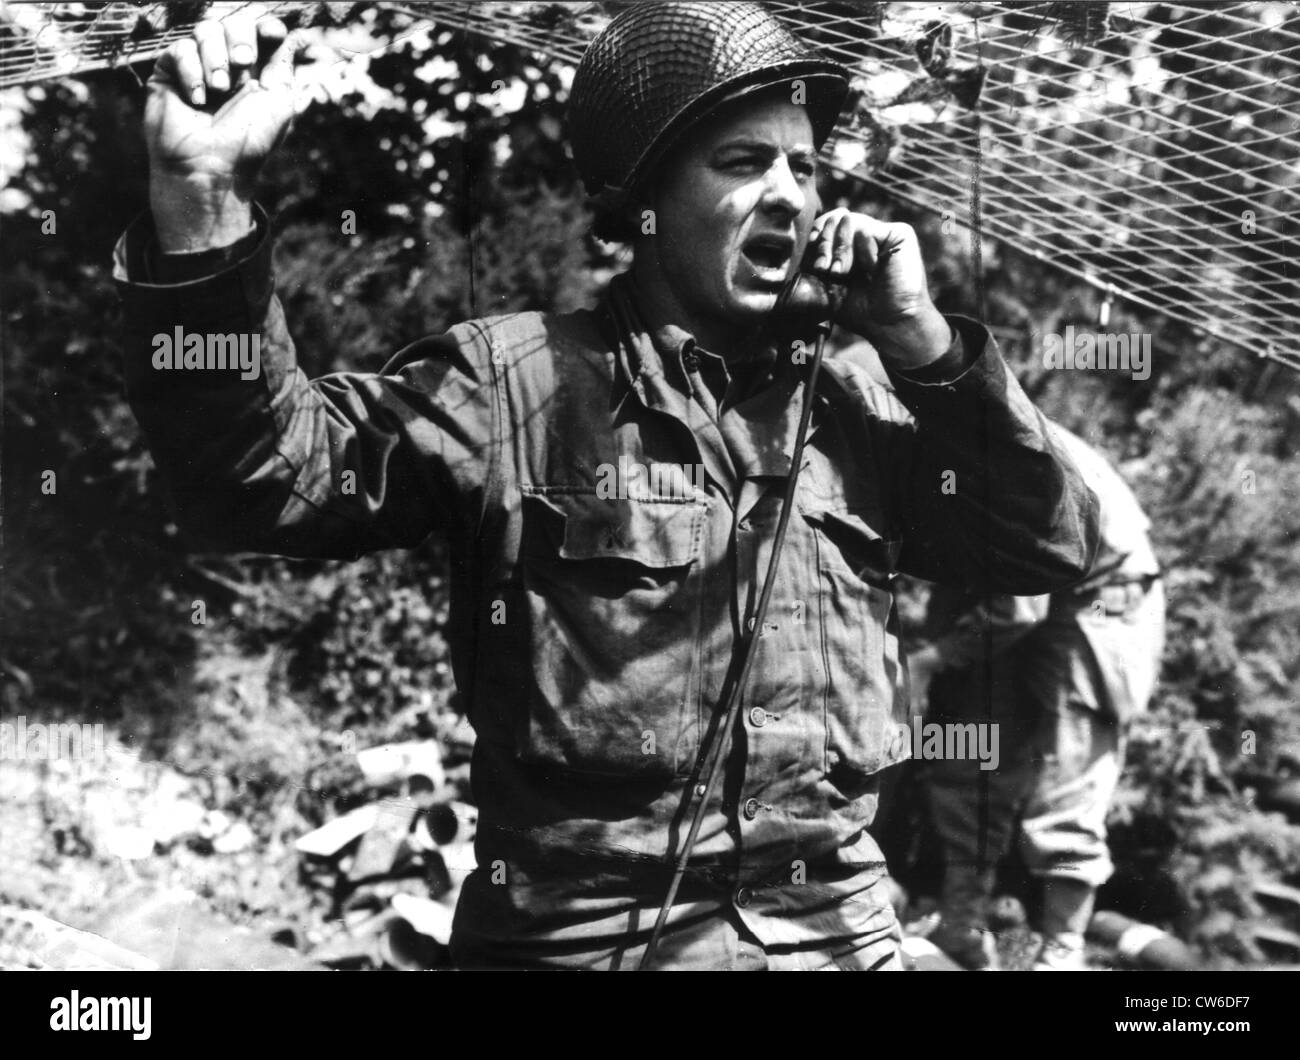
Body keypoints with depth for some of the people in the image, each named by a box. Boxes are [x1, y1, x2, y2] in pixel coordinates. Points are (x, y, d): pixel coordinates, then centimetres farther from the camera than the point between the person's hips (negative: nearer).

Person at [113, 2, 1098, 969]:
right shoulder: (512, 381, -5)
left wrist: (924, 344, -4)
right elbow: (267, 472, -16)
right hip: (579, 936, -4)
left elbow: (1053, 546, 7)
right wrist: (201, 204, -29)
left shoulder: (851, 408, 8)